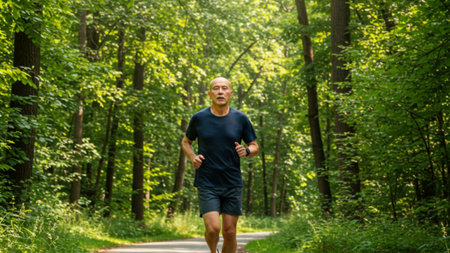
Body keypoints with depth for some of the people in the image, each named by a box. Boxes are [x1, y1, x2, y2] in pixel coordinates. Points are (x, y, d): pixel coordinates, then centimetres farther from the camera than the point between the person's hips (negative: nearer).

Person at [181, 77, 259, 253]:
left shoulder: (240, 119, 1)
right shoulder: (199, 118, 0)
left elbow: (255, 147, 11)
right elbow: (186, 142, 16)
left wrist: (246, 151, -13)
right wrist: (192, 158, -4)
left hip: (232, 184, 1)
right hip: (207, 184, -1)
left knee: (229, 232, 1)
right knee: (213, 228, -14)